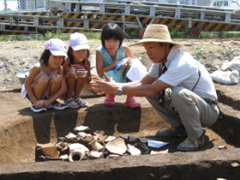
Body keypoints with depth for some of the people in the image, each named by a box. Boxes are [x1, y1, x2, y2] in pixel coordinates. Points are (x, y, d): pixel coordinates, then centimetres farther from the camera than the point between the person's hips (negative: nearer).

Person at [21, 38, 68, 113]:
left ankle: (52, 102, -2)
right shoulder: (37, 67, -28)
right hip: (32, 92, -3)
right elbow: (27, 84, -23)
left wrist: (49, 101, -28)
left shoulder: (59, 68, -17)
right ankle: (35, 105, -13)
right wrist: (35, 101, -29)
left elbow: (64, 88, -21)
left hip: (47, 93, 4)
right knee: (43, 78, -34)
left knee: (56, 78, -26)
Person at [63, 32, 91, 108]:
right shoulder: (67, 62, -24)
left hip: (76, 89, 3)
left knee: (82, 74, -23)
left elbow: (89, 81, -6)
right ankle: (68, 99, -14)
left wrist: (86, 76, -29)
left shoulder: (86, 62, -13)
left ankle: (77, 97, -7)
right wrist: (68, 74, -40)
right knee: (72, 75, -29)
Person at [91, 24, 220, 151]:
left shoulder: (181, 63, -29)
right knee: (149, 91, -3)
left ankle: (196, 137, -13)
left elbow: (152, 89, -33)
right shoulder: (161, 60, -3)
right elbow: (142, 83, -4)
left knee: (179, 93, -36)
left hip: (208, 110, -8)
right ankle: (178, 127, 11)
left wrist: (118, 90, -31)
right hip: (186, 105, 8)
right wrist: (114, 86, -18)